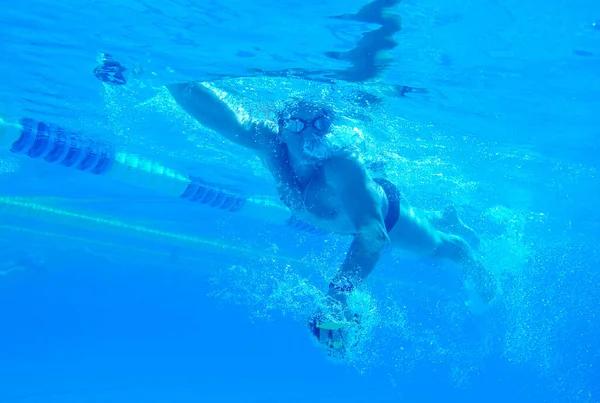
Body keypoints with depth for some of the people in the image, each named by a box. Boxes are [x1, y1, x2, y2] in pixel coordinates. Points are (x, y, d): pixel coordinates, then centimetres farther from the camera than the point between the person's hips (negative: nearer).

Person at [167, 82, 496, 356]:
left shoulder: (343, 163, -49)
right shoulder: (268, 142, -35)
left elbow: (373, 233, -63)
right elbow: (212, 112, -49)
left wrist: (338, 293, -77)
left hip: (383, 211, -5)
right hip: (341, 215, 5)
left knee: (435, 247, 23)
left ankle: (464, 250, 57)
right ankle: (445, 219, 68)